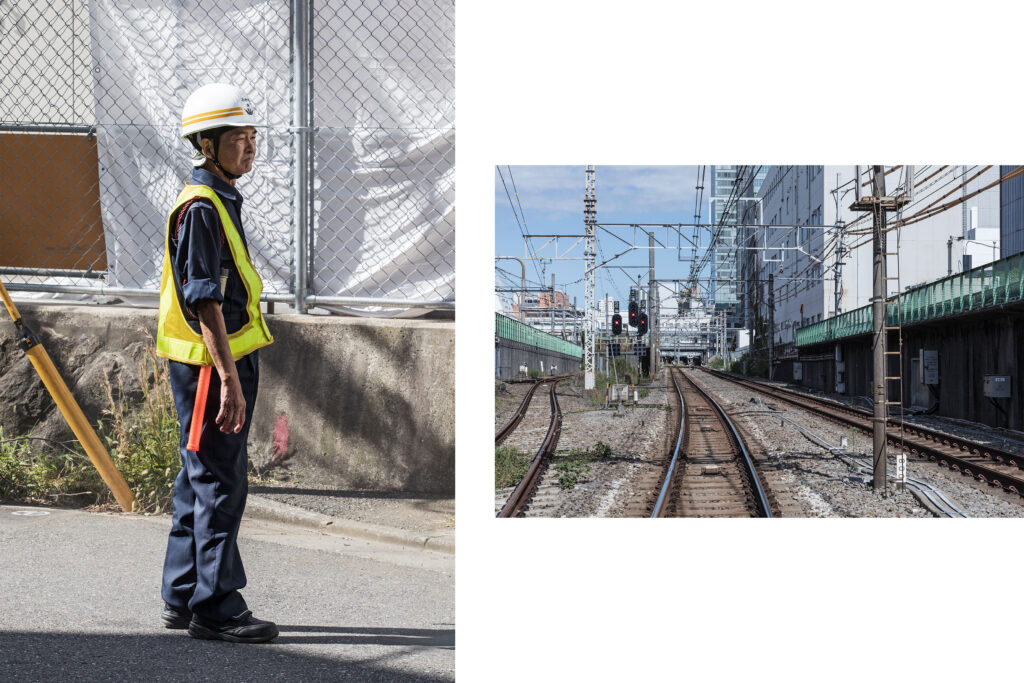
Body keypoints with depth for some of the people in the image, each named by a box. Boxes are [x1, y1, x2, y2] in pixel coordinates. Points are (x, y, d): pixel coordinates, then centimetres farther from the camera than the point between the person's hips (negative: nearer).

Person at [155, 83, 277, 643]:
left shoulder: (221, 201, 17)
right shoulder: (200, 207, -15)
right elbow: (204, 301, -21)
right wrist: (228, 377, -25)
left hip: (226, 361, 10)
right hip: (209, 365, -10)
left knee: (201, 482, 15)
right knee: (220, 487, -5)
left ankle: (183, 598, 24)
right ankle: (215, 608, 2)